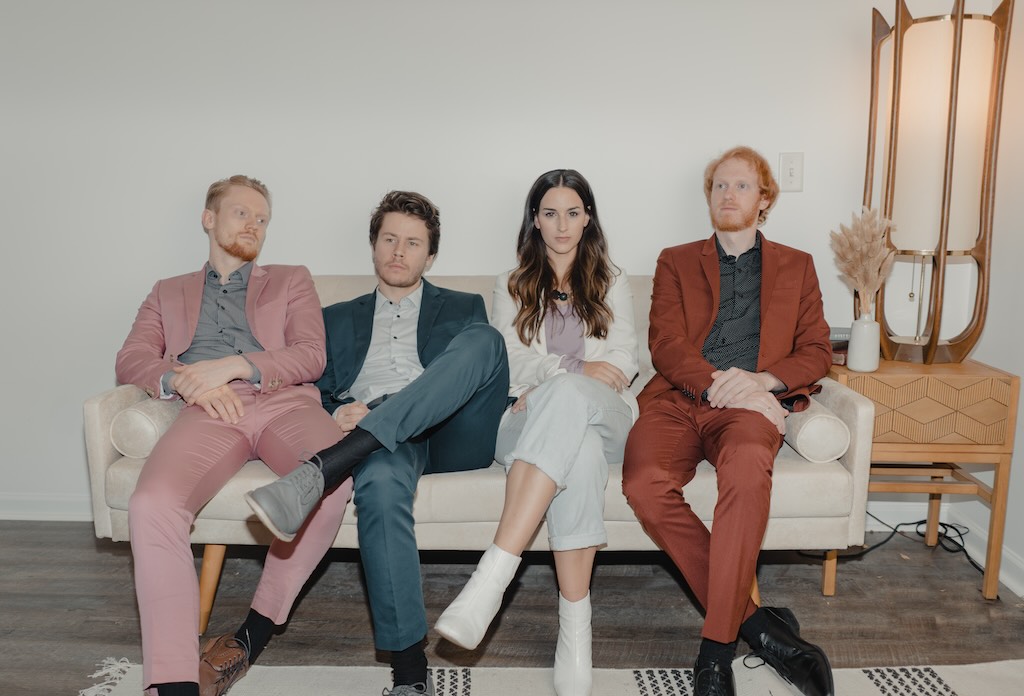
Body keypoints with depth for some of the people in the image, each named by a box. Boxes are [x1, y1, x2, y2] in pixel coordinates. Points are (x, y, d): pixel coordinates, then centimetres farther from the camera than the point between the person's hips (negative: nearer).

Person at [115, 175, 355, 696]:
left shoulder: (291, 281, 27)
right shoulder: (169, 293, 31)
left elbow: (311, 356, 10)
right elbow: (130, 359, 14)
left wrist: (232, 366, -6)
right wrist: (183, 379, -9)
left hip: (286, 403, 0)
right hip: (209, 413, 1)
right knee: (151, 504, -32)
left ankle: (256, 630, -19)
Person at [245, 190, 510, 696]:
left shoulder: (463, 309, 27)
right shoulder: (338, 319, 29)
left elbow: (484, 364, 12)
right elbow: (316, 394, 19)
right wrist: (337, 415, -7)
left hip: (449, 434, 1)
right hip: (374, 437, 0)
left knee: (485, 340, -31)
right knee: (379, 481, -40)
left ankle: (319, 473, -42)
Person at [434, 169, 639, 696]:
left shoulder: (612, 283, 25)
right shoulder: (512, 287, 24)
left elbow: (623, 361, 9)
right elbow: (514, 363, 9)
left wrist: (550, 385, -8)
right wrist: (585, 371, -8)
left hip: (607, 418, 0)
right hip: (530, 421, 0)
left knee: (567, 395, -40)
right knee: (578, 448, -40)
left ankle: (492, 577, -50)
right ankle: (575, 624, -43)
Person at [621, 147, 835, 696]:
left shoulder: (796, 265, 24)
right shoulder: (676, 262, 22)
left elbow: (817, 352, 14)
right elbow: (665, 345, 6)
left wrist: (762, 380, -8)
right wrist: (720, 386, -13)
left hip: (750, 404, 0)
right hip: (677, 400, 1)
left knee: (747, 467, -38)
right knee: (645, 485, -33)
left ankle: (717, 642, -29)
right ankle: (752, 620, -20)